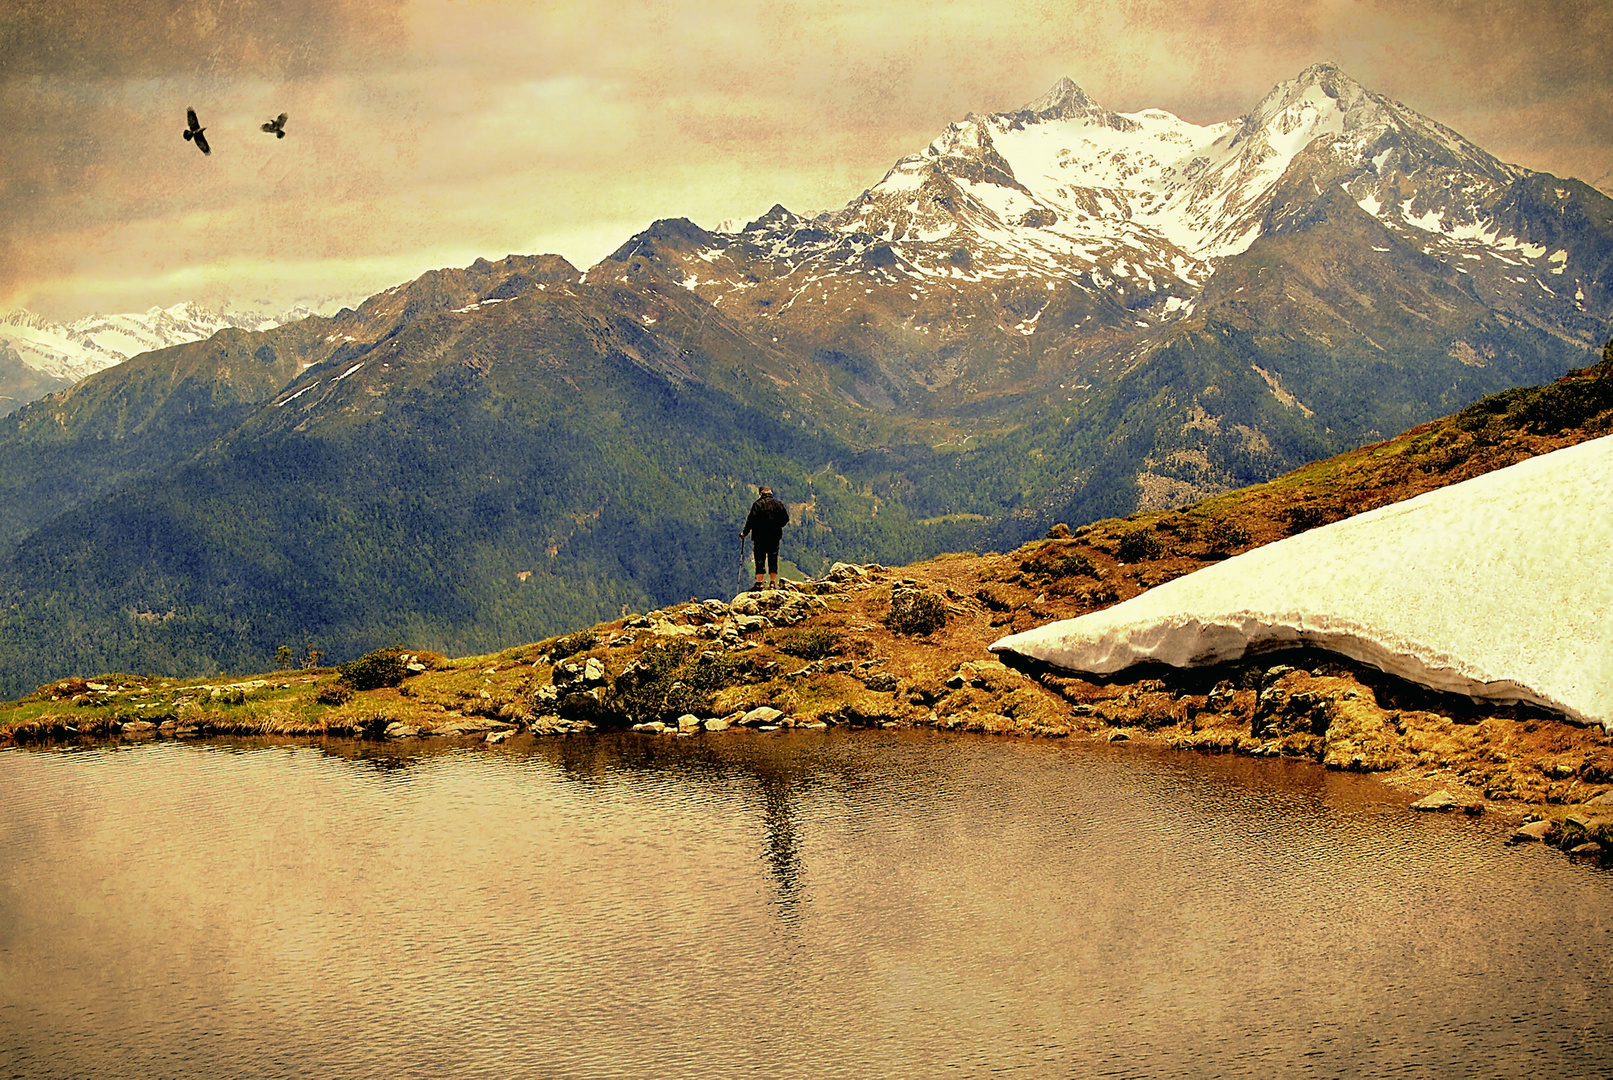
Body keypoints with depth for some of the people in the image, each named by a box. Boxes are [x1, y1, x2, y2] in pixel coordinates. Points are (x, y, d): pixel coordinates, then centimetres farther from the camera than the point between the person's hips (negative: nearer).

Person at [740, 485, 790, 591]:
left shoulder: (757, 504, -7)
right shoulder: (778, 504, 5)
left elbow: (751, 520, -12)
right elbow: (786, 518, 8)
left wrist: (745, 533, -2)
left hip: (760, 537, -3)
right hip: (775, 537, 3)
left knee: (760, 560, 1)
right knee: (773, 559, 8)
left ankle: (759, 583, -2)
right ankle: (774, 583, 7)